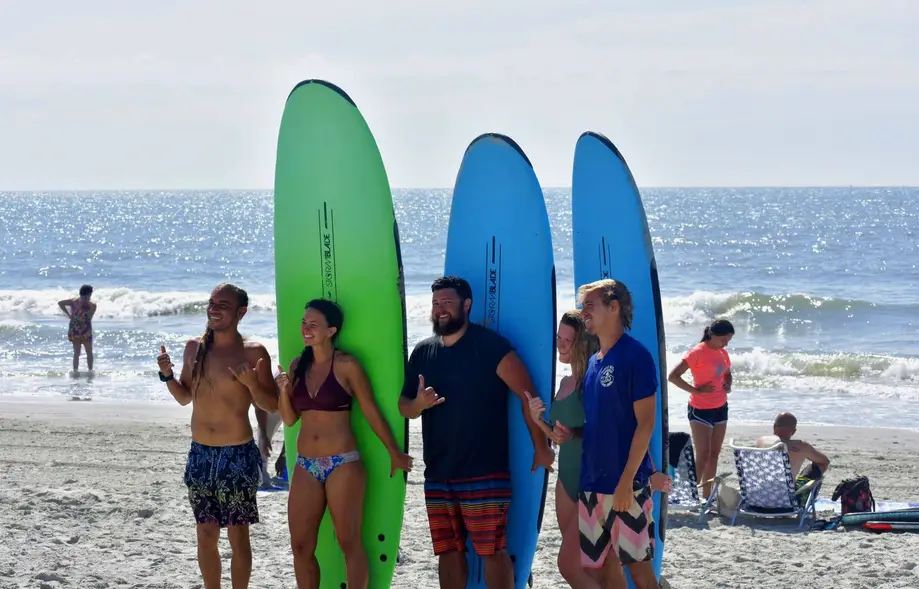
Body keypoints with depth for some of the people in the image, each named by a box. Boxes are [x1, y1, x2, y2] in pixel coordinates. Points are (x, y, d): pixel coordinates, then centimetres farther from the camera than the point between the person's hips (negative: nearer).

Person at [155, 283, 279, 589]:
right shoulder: (194, 348, 5)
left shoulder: (253, 353, -9)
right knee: (206, 535, 10)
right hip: (200, 454, 5)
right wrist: (167, 375, -2)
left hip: (238, 456, -5)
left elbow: (272, 406, -8)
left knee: (238, 536, 2)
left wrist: (252, 384, -25)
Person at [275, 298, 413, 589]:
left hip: (343, 464, -5)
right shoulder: (297, 365, 8)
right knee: (301, 545, 4)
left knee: (349, 543, -2)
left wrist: (394, 453, 2)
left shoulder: (346, 365, -7)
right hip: (305, 466, 5)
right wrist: (284, 391, -7)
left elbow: (371, 411, -2)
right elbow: (289, 419, 11)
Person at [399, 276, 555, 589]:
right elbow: (404, 406, 16)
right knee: (448, 551, 9)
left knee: (492, 550, -7)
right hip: (437, 475, 6)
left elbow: (527, 395, -8)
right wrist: (417, 404, -9)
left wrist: (541, 448, -8)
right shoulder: (422, 352, 11)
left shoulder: (491, 346, -8)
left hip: (485, 475, -6)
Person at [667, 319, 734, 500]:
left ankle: (707, 497, 18)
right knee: (703, 455, -11)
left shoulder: (722, 352, 8)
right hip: (700, 409, -8)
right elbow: (673, 376, -19)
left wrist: (728, 385, 3)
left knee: (714, 454, 10)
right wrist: (696, 390, -21)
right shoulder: (698, 353, -15)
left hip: (720, 408, 8)